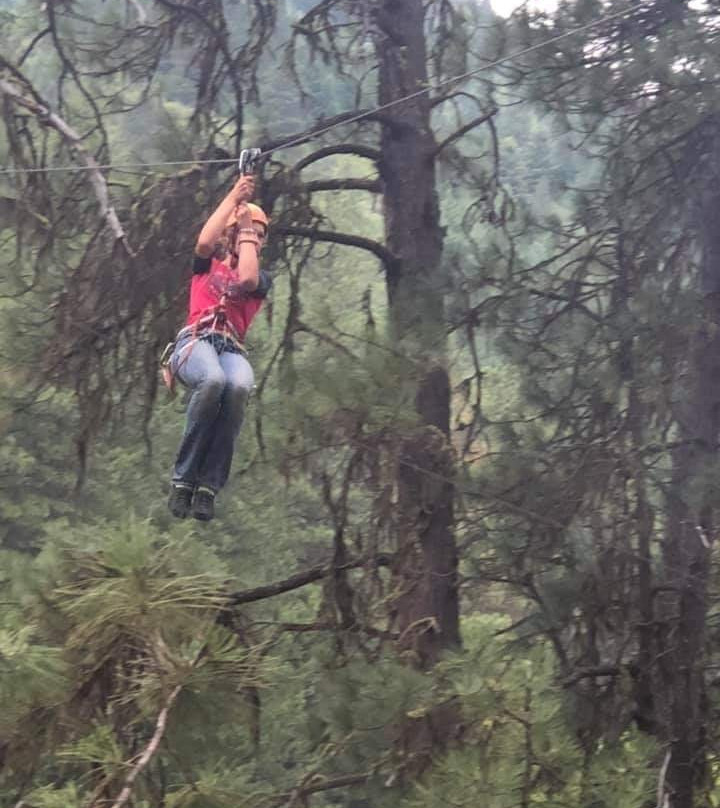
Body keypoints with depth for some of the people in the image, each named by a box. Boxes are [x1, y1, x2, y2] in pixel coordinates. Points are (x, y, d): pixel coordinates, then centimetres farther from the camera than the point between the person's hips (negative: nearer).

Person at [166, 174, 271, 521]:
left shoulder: (262, 278, 23)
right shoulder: (208, 263, 22)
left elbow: (246, 280, -2)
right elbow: (204, 241, -3)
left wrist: (248, 231, 7)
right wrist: (234, 198, 3)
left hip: (232, 349, 1)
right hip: (195, 341, -1)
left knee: (240, 386, -38)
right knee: (213, 380, -39)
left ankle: (209, 483, -34)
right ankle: (183, 477, -31)